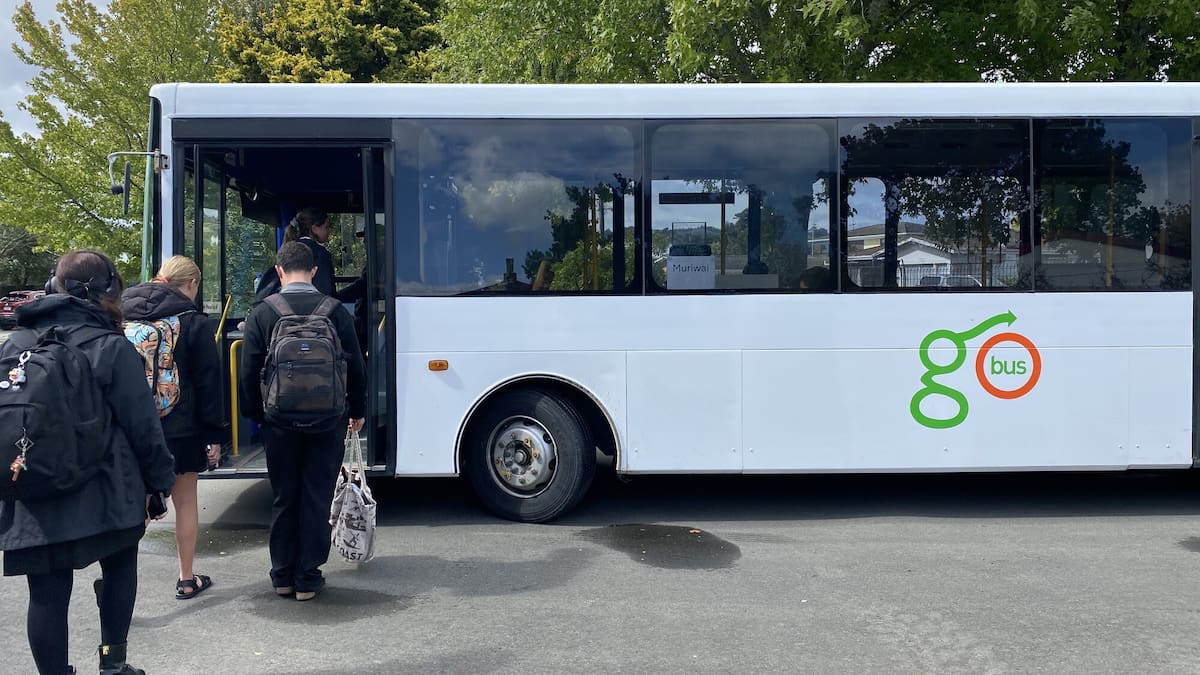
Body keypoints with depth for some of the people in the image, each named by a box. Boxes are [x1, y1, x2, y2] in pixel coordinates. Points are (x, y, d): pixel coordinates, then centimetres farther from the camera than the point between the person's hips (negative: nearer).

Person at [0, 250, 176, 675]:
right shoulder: (112, 349, -10)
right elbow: (142, 426, -9)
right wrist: (159, 480, 3)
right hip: (102, 493, -3)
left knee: (47, 593, 8)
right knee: (120, 567, 20)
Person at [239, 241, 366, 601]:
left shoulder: (261, 314, -4)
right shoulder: (336, 312, -3)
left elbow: (249, 372, -1)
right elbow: (355, 366, 2)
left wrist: (254, 413, 12)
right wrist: (358, 411, 15)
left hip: (279, 421, 0)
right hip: (326, 422, 0)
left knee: (284, 497, 12)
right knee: (317, 498, 6)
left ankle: (282, 575, 20)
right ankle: (308, 578, 11)